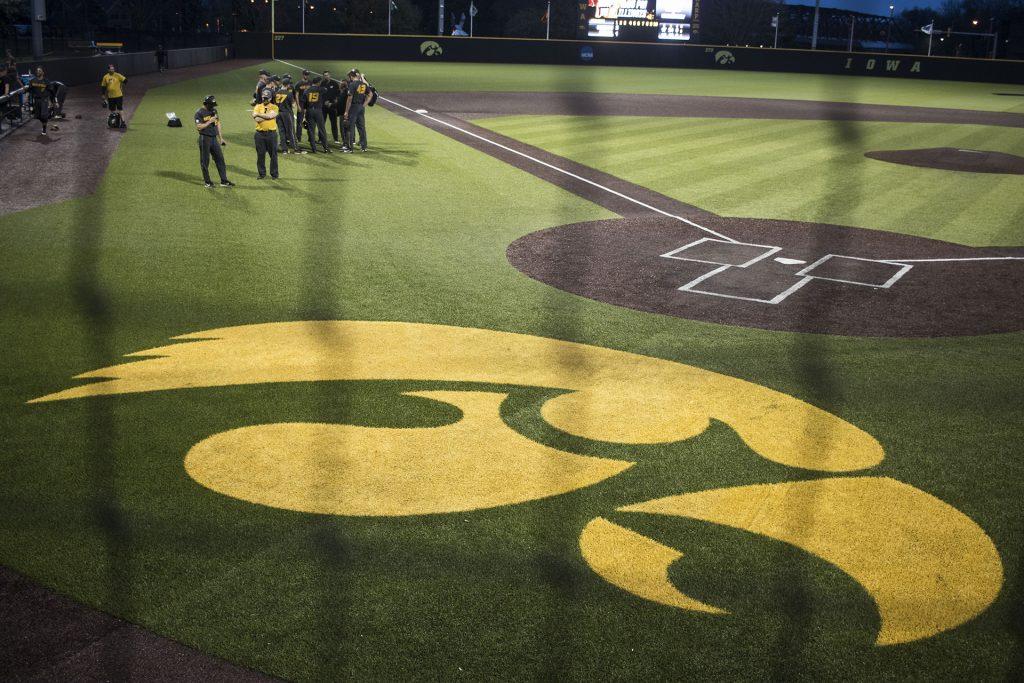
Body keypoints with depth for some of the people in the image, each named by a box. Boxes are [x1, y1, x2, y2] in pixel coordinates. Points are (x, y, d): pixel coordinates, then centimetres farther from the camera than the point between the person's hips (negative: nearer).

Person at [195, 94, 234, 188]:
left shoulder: (214, 110, 10)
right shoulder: (199, 112, -11)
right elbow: (198, 127, -18)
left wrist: (221, 138, 17)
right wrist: (210, 121, -20)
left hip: (214, 138, 6)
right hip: (205, 139, -6)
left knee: (220, 159, 3)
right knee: (205, 161, 2)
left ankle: (224, 181, 6)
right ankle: (207, 182, 11)